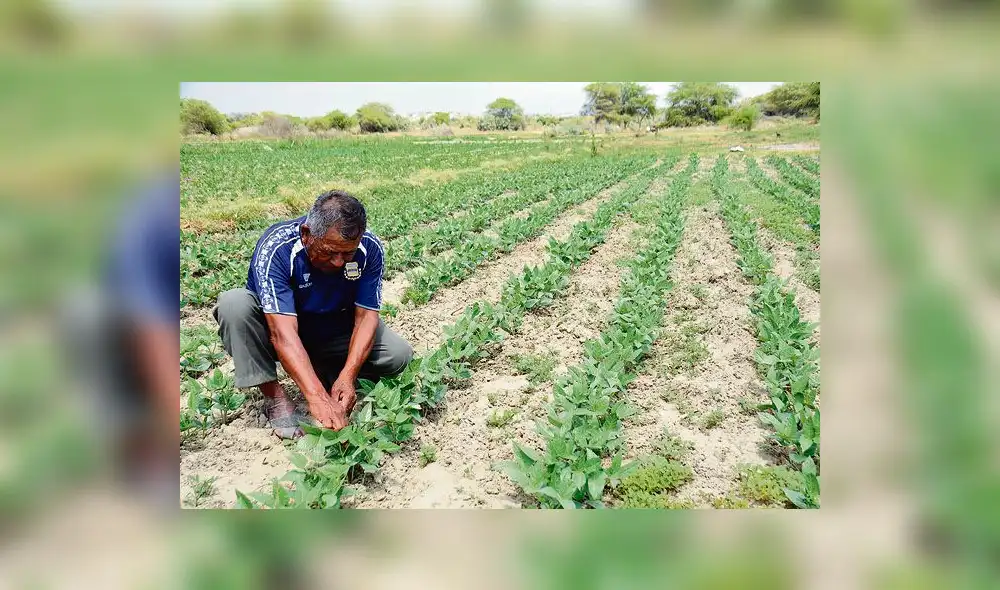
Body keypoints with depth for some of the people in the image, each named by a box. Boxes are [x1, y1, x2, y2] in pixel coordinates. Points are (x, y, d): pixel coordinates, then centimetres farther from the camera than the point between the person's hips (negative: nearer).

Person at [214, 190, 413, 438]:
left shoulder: (369, 248, -21)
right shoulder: (275, 249, -33)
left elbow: (366, 315, -20)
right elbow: (284, 333, -40)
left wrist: (346, 378, -35)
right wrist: (317, 397, -50)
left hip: (333, 331, 3)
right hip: (277, 327, -2)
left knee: (399, 354, -20)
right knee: (234, 304, -33)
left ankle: (327, 373, 6)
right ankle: (275, 397, -18)